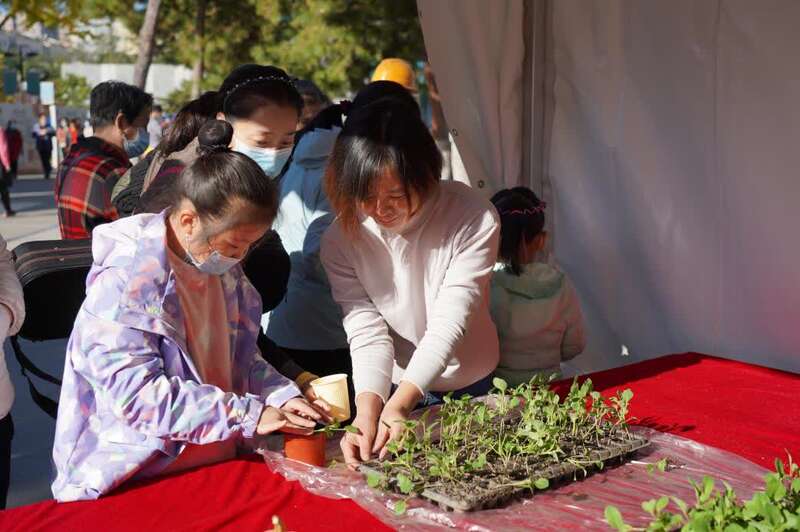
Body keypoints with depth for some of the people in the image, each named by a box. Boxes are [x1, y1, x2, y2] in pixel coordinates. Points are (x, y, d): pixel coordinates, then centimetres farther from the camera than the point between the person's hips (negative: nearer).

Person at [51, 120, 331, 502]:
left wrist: (283, 397, -4)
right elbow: (136, 395, -22)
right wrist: (249, 416, -21)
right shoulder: (125, 281, -16)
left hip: (218, 467, 7)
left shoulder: (224, 271, 7)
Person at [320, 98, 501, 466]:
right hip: (388, 391, 1)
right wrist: (368, 411, -38)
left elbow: (449, 323, -27)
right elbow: (366, 331, -21)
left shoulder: (474, 220, -24)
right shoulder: (341, 240, -17)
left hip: (470, 386, 0)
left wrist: (399, 404, -38)